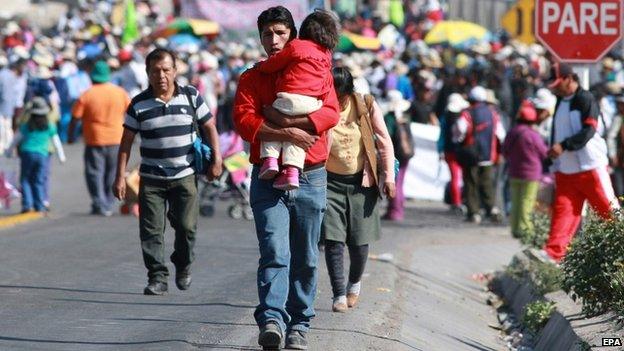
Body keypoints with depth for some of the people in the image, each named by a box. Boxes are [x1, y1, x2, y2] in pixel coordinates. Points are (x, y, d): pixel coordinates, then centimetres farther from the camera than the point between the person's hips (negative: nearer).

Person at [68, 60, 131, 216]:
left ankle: (100, 205, -5)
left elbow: (75, 118, -9)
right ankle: (108, 205, 16)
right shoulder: (120, 93, 0)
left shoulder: (87, 95, -10)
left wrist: (71, 136, 4)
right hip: (115, 139, 3)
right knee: (112, 173, 14)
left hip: (95, 141, -3)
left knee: (95, 173, 3)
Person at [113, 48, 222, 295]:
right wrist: (120, 176, -1)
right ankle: (157, 276, 0)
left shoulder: (191, 97, 1)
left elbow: (209, 127, 10)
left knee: (186, 226, -1)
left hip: (185, 176, 0)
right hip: (151, 179, 0)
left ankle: (183, 266, 24)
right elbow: (126, 142, 4)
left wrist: (216, 159, 2)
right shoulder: (139, 104, 0)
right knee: (151, 229, -6)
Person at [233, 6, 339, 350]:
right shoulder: (252, 79, 9)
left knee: (305, 259, 6)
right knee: (274, 253, -16)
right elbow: (243, 119, -7)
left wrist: (283, 120, -15)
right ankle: (271, 320, -27)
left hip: (310, 179, 1)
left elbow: (331, 114, -7)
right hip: (268, 178, -1)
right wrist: (289, 134, -18)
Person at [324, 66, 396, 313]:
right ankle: (339, 295, -3)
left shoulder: (366, 106, -4)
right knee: (333, 239, -10)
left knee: (359, 241, 5)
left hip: (361, 182, 1)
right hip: (330, 182, -1)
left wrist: (388, 177, -2)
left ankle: (354, 284, 32)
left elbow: (384, 141, 2)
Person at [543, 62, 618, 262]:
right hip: (565, 172, 6)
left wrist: (563, 146, -27)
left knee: (609, 209, -1)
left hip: (590, 168, -6)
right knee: (562, 213, -3)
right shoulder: (560, 103, 16)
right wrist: (553, 159, 21)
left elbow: (588, 131, -20)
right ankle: (552, 256, -11)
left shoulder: (585, 100, -9)